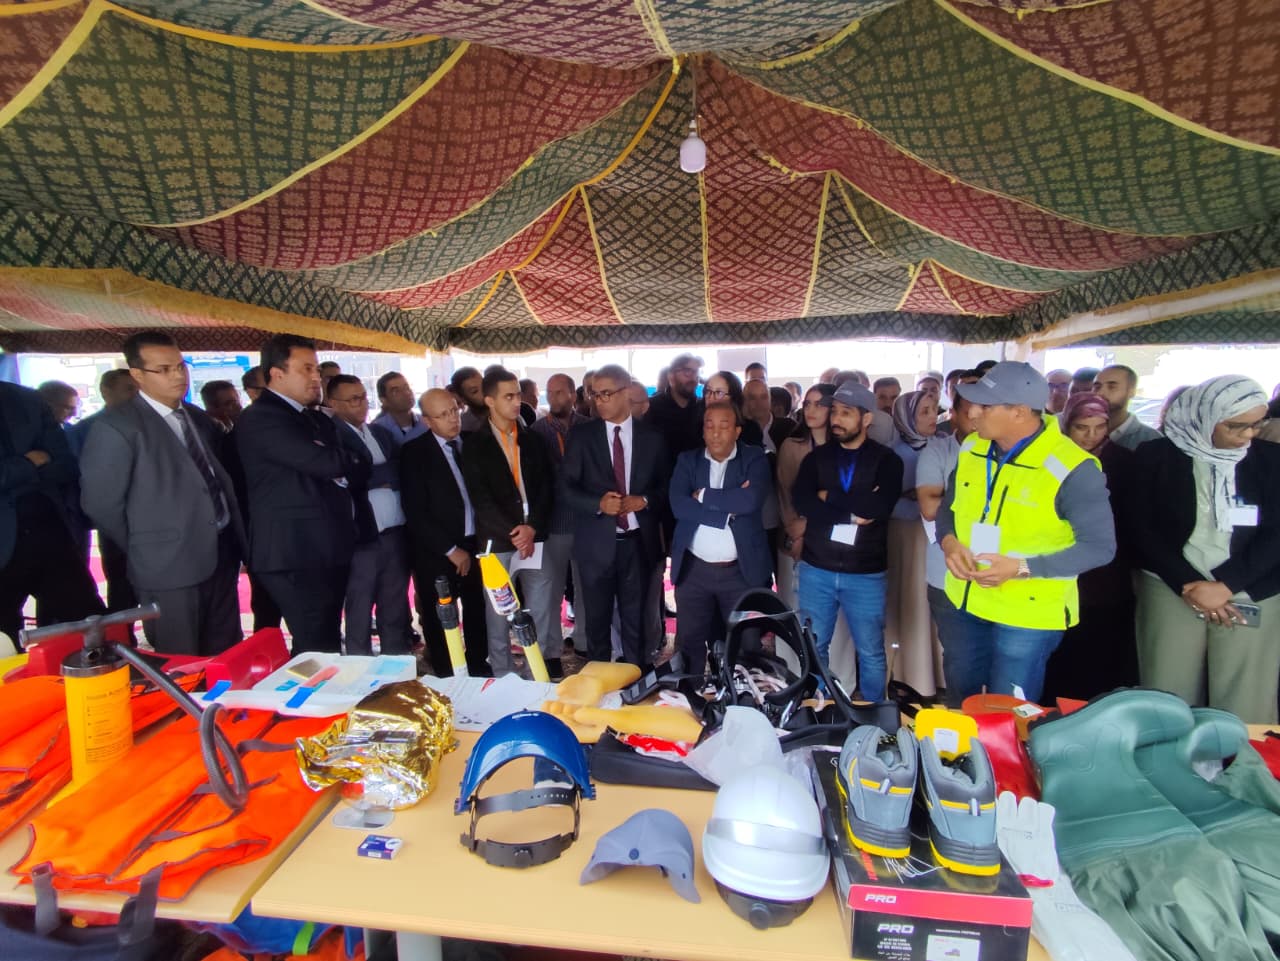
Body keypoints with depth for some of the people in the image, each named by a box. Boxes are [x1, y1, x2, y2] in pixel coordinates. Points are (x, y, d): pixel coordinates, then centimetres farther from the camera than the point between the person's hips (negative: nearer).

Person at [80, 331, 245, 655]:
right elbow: (100, 503, -9)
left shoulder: (198, 418, 12)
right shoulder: (117, 426, -11)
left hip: (222, 556, 6)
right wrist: (146, 549, 1)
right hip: (170, 568, -6)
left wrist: (236, 542, 13)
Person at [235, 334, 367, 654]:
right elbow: (328, 462, -21)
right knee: (316, 649, -6)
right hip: (296, 554, -9)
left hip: (326, 550, 9)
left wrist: (346, 469, -4)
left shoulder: (316, 419, 19)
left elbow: (341, 470, 18)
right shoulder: (261, 418, -11)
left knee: (326, 644, 15)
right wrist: (356, 468, -2)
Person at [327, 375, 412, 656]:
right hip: (363, 537, -6)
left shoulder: (381, 432, 17)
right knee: (359, 615, 7)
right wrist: (386, 476, -7)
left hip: (396, 534, 6)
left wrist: (372, 477, -5)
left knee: (395, 610, 16)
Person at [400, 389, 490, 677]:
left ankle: (480, 670, 34)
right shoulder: (414, 452, -7)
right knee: (440, 621, 10)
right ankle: (446, 679, 27)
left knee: (477, 613, 14)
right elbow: (416, 512, -11)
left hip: (475, 546, 4)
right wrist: (451, 550, -12)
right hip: (437, 553, -3)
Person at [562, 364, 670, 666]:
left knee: (635, 619, 13)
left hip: (638, 542, 1)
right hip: (597, 543, 0)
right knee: (597, 620, 12)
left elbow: (667, 486, 7)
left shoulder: (652, 437, 2)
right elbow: (566, 487, -2)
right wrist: (598, 504, -19)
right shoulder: (581, 435, -1)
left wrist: (645, 501, -13)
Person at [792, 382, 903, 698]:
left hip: (865, 574, -2)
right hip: (815, 570, 2)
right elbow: (801, 502, -11)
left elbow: (880, 506, -19)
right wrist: (852, 513, -16)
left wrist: (829, 497, -10)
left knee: (871, 654, 10)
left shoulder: (887, 460, -2)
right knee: (813, 648, 12)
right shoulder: (816, 457, 5)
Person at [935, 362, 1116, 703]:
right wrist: (949, 542, -12)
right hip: (967, 602, 6)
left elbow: (1100, 547, -15)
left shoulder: (1072, 469, -20)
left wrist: (1021, 568, -25)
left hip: (1028, 614, -6)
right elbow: (948, 507, 11)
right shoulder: (972, 449, 0)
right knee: (960, 699, 23)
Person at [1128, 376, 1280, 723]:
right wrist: (1188, 585, -10)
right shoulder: (1156, 456, 1)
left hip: (1251, 595, 2)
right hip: (1170, 589, -2)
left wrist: (1225, 585, -11)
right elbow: (1142, 530, -2)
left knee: (1245, 710, 2)